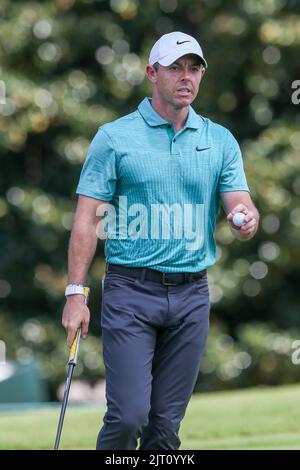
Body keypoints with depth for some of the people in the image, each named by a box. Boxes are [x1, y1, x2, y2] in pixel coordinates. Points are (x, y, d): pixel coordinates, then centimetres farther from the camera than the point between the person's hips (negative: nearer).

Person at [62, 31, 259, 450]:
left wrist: (246, 220, -23)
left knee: (167, 421, 4)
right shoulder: (114, 138, -1)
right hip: (131, 292, -3)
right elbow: (87, 218, -2)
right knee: (128, 415, -12)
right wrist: (75, 294, -9)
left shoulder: (221, 141, 9)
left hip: (191, 294, 3)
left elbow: (242, 209, 3)